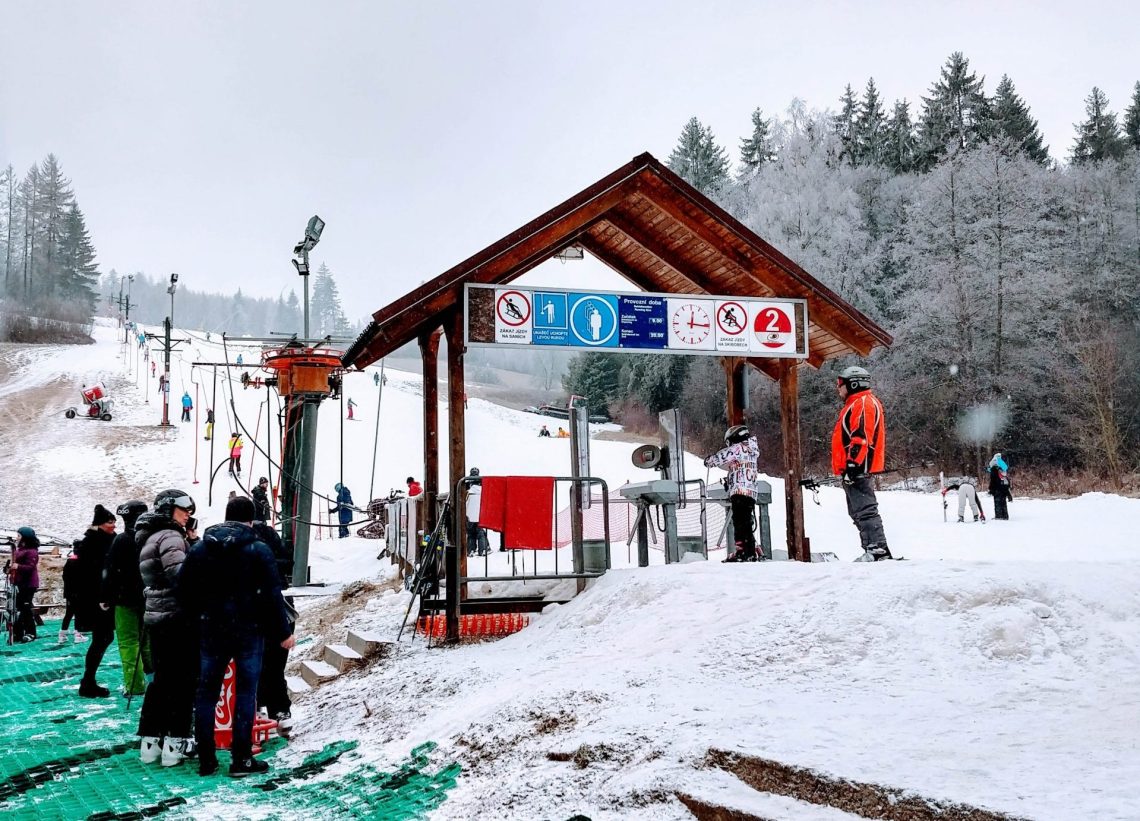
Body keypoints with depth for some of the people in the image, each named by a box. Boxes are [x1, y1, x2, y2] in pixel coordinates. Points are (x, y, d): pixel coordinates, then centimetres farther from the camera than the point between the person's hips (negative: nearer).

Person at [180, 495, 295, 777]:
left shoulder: (199, 548, 5)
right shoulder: (258, 550, -9)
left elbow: (185, 590, 7)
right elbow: (272, 595, -10)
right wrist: (283, 632, -3)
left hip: (211, 631, 4)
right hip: (249, 631, -4)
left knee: (207, 692, 11)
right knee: (245, 692, 3)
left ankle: (206, 759, 14)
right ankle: (241, 759, 3)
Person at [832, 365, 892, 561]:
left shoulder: (864, 403, -10)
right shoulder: (856, 404, 24)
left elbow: (861, 437, -21)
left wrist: (852, 464, -26)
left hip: (858, 469, -11)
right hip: (856, 470, 11)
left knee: (865, 511, -14)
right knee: (859, 513, 12)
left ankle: (878, 550, -17)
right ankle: (871, 551, 13)